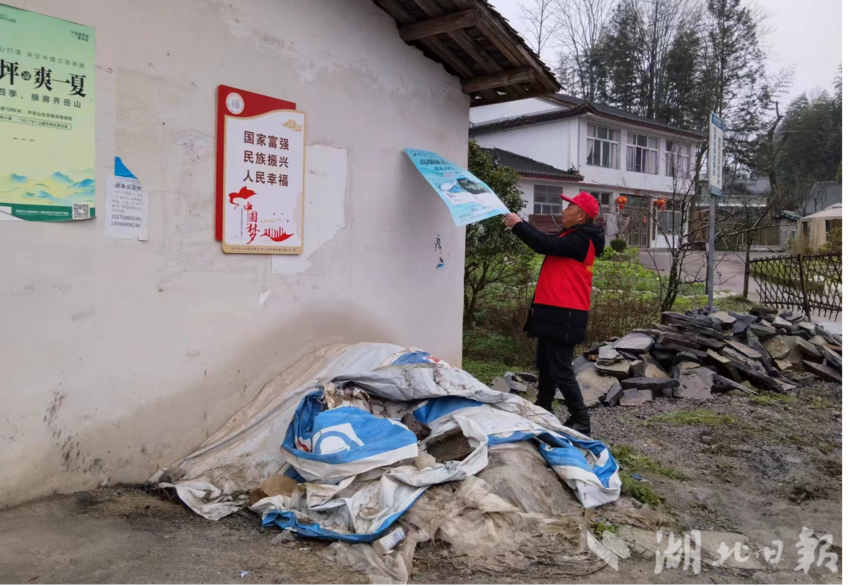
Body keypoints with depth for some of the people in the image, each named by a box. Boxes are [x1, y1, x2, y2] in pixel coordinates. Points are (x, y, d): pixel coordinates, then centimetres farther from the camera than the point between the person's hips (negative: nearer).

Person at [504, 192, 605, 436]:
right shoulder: (572, 236, 18)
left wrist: (517, 225, -16)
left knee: (561, 370, -7)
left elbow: (545, 245, -23)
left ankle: (581, 420, 1)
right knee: (545, 365, 19)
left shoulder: (580, 240, -16)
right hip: (554, 311, 11)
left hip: (564, 314, -11)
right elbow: (547, 240, 19)